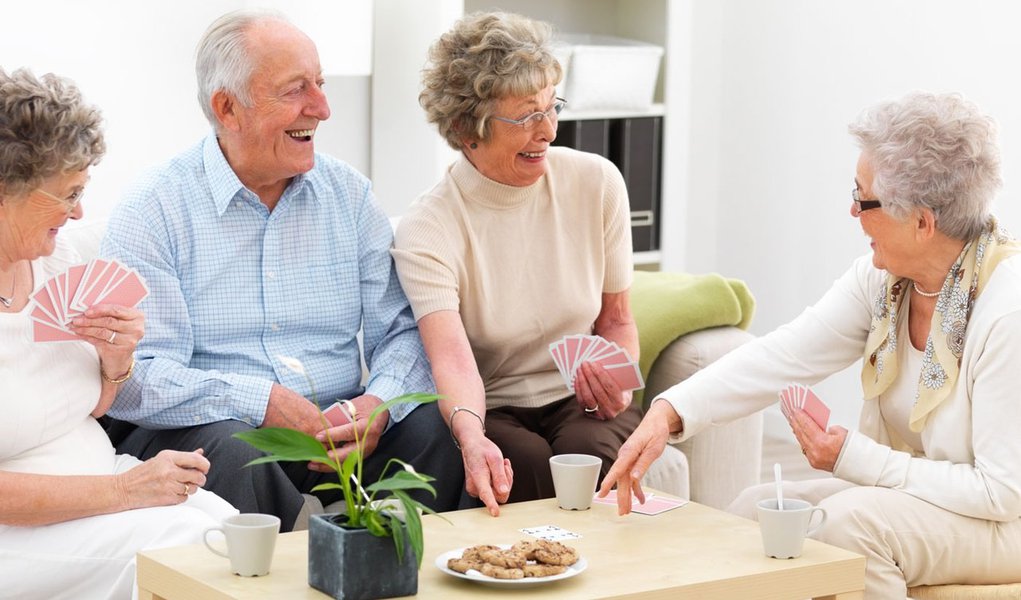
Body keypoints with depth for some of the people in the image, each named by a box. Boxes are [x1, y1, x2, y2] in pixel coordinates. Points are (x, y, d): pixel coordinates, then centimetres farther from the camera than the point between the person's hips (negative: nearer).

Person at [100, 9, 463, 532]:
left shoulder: (347, 193, 12)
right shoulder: (153, 210, -3)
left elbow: (403, 330, 8)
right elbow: (131, 377, -12)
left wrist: (380, 401, -15)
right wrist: (260, 402, -22)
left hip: (339, 435, 4)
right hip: (203, 432, -3)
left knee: (436, 426, -24)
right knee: (234, 449, -36)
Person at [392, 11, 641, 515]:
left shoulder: (597, 184, -1)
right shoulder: (427, 231, -12)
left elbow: (616, 319, 11)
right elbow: (452, 359, -28)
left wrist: (616, 376, -12)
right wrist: (472, 435, -49)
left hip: (580, 401, 2)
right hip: (491, 410, -2)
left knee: (588, 450, -31)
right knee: (524, 460, -34)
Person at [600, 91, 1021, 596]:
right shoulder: (882, 278, -4)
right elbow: (784, 356, -10)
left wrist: (855, 459, -22)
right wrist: (668, 412, -25)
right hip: (907, 494, 7)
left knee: (848, 519, -30)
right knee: (755, 510, -6)